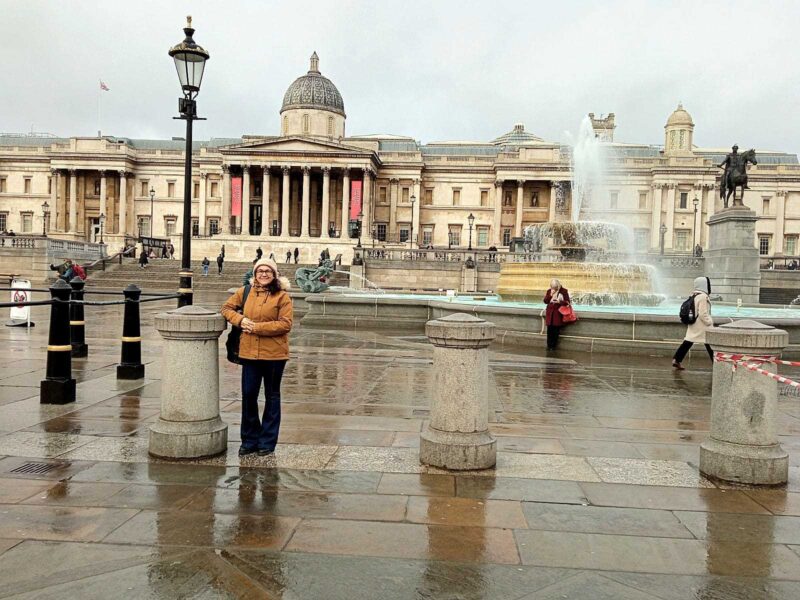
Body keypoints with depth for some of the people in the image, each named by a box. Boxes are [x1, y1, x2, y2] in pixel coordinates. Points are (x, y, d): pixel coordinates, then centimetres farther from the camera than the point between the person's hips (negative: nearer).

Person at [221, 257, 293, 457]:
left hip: (274, 354, -3)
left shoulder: (282, 296, -6)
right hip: (250, 352, 3)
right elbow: (226, 308, 15)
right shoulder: (245, 292, 7)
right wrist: (240, 320, -6)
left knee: (272, 397, 10)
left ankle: (267, 441, 22)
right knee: (248, 395, 5)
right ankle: (249, 440, 21)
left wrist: (257, 327, -17)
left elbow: (285, 324, -13)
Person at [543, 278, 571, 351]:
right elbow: (545, 301, 3)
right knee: (549, 329, -3)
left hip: (558, 312, -3)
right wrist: (550, 295, -11)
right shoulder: (549, 291, 7)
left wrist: (559, 302, -21)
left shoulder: (564, 291, -3)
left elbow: (567, 302, -4)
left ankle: (554, 345, 3)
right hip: (550, 312, 3)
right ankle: (549, 345, 5)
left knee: (556, 330, -6)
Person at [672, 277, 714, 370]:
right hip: (702, 326, -8)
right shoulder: (703, 297, -18)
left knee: (687, 342, 8)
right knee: (710, 345, 1)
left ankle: (676, 360, 5)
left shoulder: (693, 295, 9)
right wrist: (709, 322, -9)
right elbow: (703, 314, -21)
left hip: (693, 325, 9)